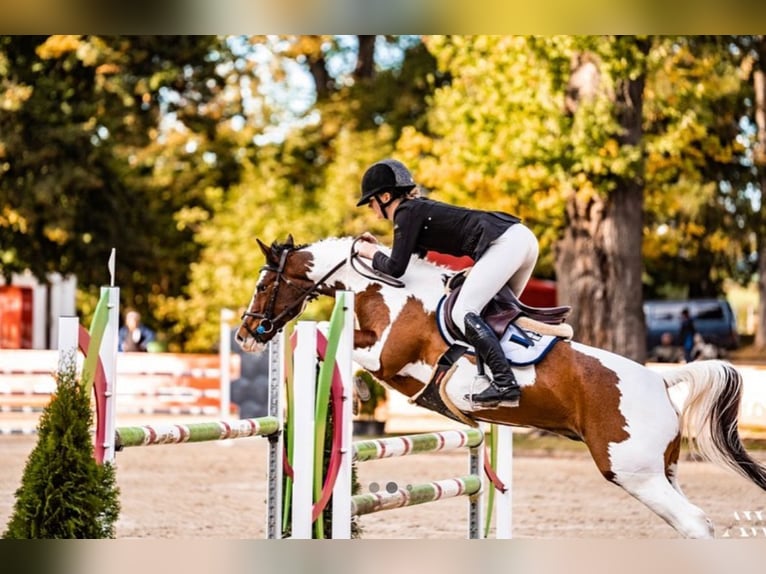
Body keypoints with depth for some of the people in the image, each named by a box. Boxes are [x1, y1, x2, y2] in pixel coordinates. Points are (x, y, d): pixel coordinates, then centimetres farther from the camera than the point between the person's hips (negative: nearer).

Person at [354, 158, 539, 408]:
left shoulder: (407, 212, -2)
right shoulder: (420, 207, 25)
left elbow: (395, 268, -4)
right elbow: (416, 252, 38)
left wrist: (373, 254, 14)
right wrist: (380, 247, 32)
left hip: (503, 244, -10)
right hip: (523, 237, 10)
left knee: (463, 312, -12)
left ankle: (505, 383, -24)